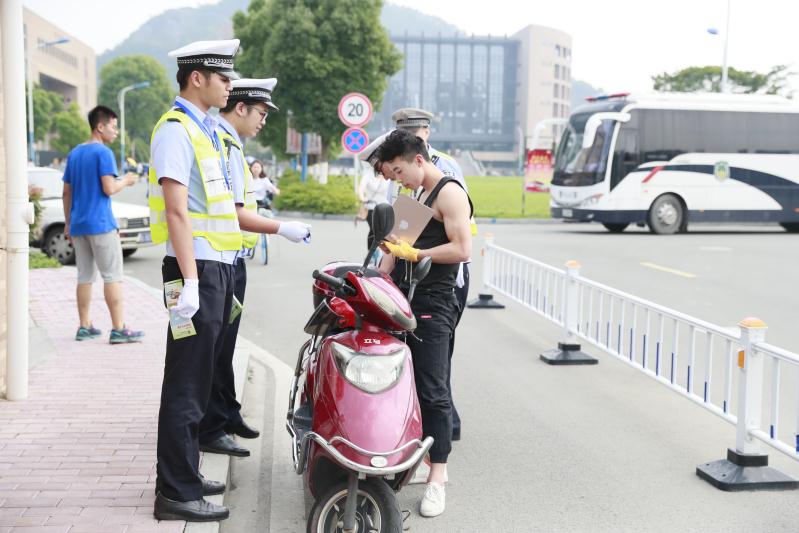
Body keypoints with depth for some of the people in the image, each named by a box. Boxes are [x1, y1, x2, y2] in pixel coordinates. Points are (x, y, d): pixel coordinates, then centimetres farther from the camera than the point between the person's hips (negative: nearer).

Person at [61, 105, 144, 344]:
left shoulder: (74, 154, 14)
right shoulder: (103, 152, -9)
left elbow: (67, 192, 15)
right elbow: (109, 189, -17)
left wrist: (68, 223, 20)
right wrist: (125, 181, 2)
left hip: (78, 225, 7)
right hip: (100, 224, -7)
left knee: (84, 277, 11)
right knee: (112, 276, -5)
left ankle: (84, 327, 14)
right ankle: (118, 329, -6)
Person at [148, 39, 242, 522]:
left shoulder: (207, 130, 19)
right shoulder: (175, 129, -11)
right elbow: (177, 210, -19)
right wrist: (190, 283, -23)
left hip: (218, 269, 10)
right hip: (197, 271, -10)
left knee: (198, 382, 15)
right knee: (186, 386, -5)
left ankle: (184, 475, 26)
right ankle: (176, 493, 1)